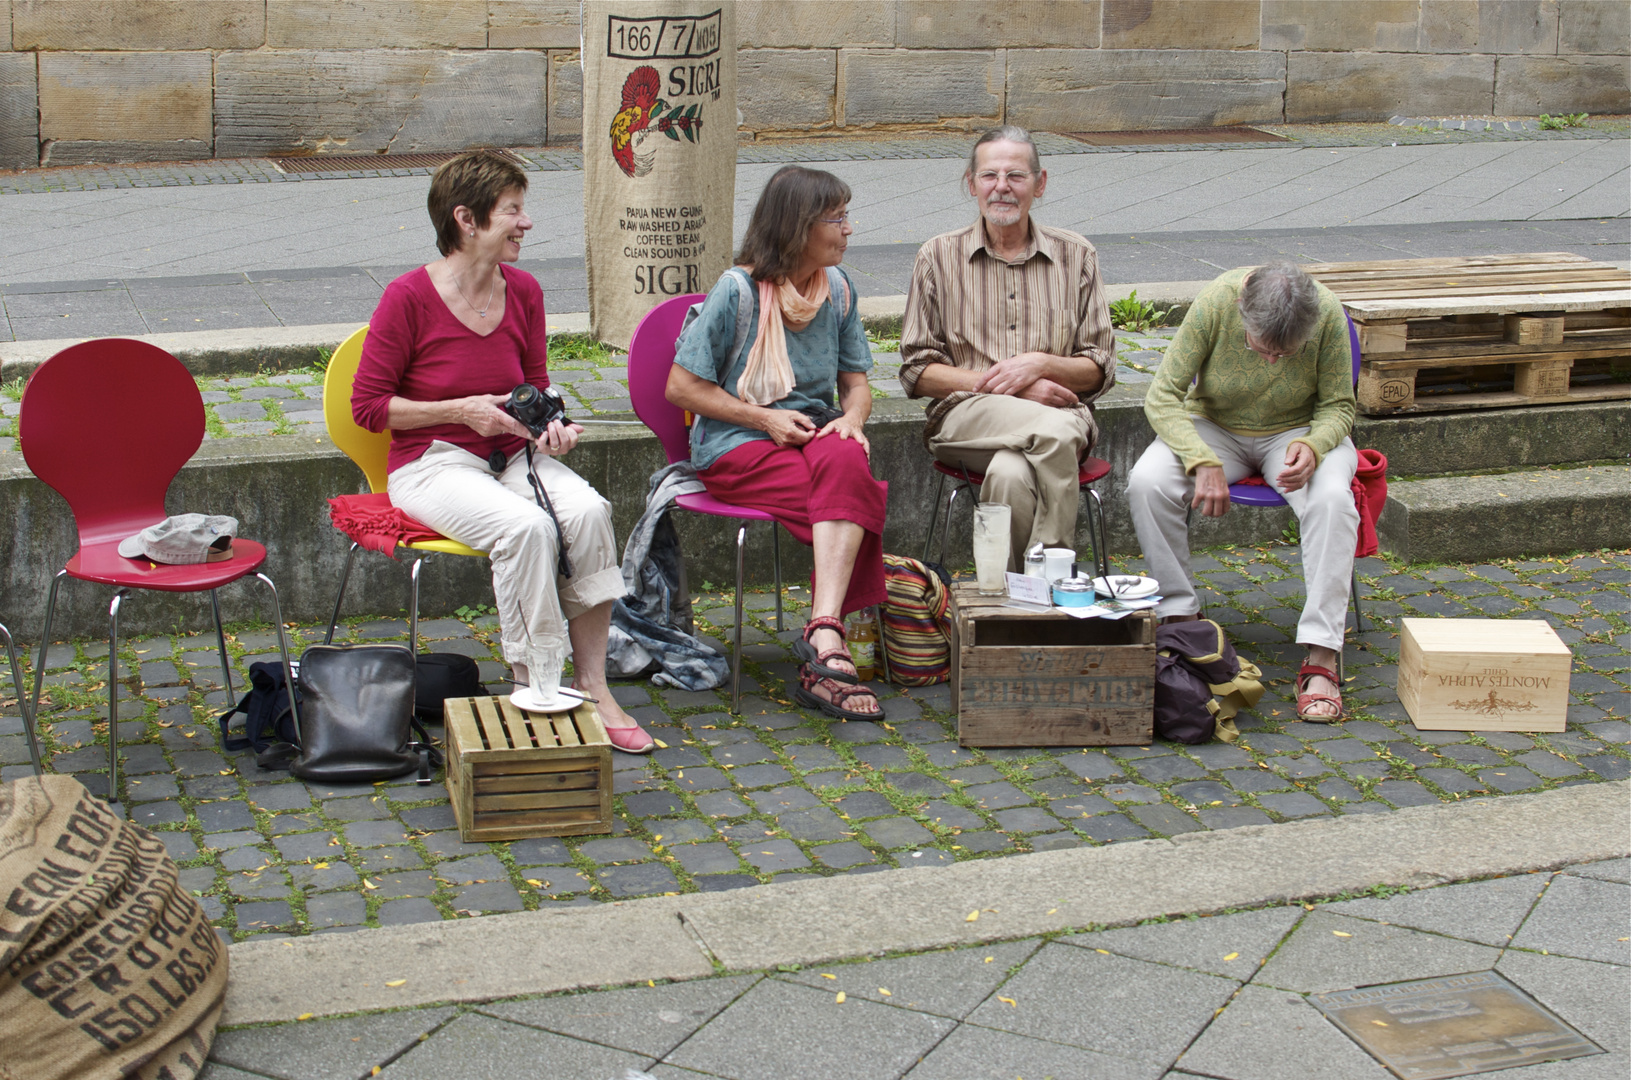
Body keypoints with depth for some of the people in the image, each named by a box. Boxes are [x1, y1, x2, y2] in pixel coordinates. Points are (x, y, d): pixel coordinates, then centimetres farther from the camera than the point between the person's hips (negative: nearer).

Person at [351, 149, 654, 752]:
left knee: (588, 510, -26)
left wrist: (550, 425, -3)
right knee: (526, 526, -34)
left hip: (513, 455, 5)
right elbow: (368, 406, -7)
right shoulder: (409, 297, -11)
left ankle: (592, 687, -20)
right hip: (432, 462, -5)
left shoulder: (523, 291, 4)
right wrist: (462, 411, -15)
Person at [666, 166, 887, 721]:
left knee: (846, 461, -34)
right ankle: (827, 644, -36)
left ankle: (822, 633, -44)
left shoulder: (837, 289, 11)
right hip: (737, 447, -4)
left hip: (815, 434, 5)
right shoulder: (738, 290, -7)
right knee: (852, 494, -32)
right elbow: (682, 387, -6)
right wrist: (765, 419, -13)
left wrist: (852, 419, -8)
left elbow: (855, 382, 16)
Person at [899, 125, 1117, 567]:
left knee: (1010, 472, -37)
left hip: (1060, 411, 1)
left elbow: (1100, 370, 10)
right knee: (1057, 430, -35)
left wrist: (1040, 364, -10)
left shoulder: (1076, 256, 12)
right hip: (965, 414, -1)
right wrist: (996, 382, -10)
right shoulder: (939, 257, 9)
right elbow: (917, 372, 4)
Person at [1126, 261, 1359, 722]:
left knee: (1332, 498, -33)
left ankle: (1321, 656, -31)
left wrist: (1313, 446, -31)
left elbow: (1338, 405, -9)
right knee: (1147, 481, -29)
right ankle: (1180, 618, -14)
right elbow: (1162, 396, -20)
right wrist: (1203, 462, -33)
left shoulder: (1328, 314, -23)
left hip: (1297, 431, 0)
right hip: (1215, 428, 0)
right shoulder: (1215, 303, -25)